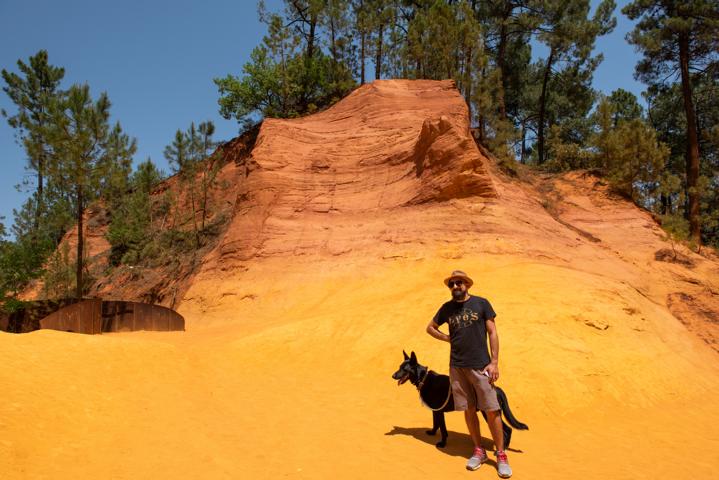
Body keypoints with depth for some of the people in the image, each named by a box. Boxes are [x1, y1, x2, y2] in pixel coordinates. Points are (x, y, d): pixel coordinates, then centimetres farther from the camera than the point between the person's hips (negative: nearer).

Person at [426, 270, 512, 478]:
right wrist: (447, 338, 4)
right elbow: (430, 327, 21)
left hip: (480, 366, -3)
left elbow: (492, 333, -1)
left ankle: (501, 455, 9)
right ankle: (479, 451, 23)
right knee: (469, 410, 9)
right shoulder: (447, 308, 7)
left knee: (492, 410, -3)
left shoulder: (481, 303, -1)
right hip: (457, 367, 3)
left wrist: (494, 362, -7)